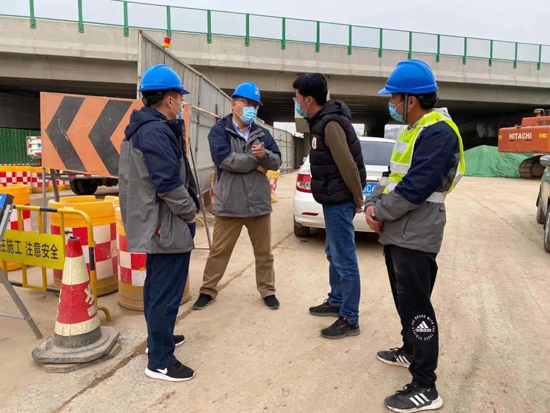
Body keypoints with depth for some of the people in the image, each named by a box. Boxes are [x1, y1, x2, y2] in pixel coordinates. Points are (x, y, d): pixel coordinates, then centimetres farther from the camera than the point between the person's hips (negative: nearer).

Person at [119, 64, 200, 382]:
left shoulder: (142, 128, 13)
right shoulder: (157, 132, -21)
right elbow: (169, 183, -25)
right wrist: (190, 212, -13)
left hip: (153, 224, 11)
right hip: (167, 227, -11)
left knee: (156, 286, 23)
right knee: (166, 293, -1)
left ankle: (158, 338, 40)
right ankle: (160, 361, 12)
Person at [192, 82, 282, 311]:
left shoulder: (262, 133, 10)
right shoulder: (219, 130, -3)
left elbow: (277, 161, 4)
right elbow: (224, 159, -20)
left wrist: (264, 154, -19)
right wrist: (255, 162, -10)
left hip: (259, 202, 4)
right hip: (229, 203, -3)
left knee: (264, 252, 14)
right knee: (219, 251, 10)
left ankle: (268, 291, 29)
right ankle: (208, 291, 26)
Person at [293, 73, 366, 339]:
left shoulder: (330, 123, -19)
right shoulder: (322, 120, 13)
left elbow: (348, 165, -23)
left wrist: (358, 201, -13)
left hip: (339, 202, -10)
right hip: (333, 200, 10)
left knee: (344, 260, -2)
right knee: (333, 254, 20)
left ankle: (350, 320, 10)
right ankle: (336, 302, 36)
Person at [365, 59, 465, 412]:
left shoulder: (438, 132, -17)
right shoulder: (414, 129, 15)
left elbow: (415, 188, -24)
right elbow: (394, 176, 17)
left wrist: (380, 213, -12)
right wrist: (374, 203, 1)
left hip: (415, 236, -10)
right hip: (398, 232, 10)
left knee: (416, 307, -3)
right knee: (405, 301, 22)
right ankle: (410, 351, 41)